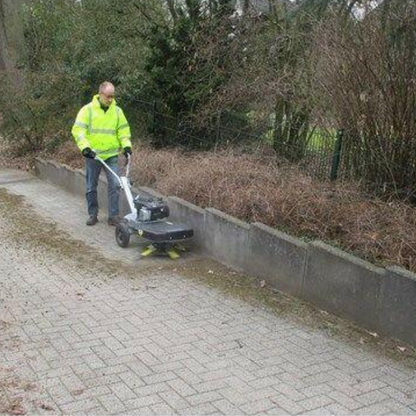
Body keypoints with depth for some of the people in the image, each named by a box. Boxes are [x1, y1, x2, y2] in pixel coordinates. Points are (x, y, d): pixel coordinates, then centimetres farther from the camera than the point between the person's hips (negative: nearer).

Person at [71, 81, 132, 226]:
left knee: (114, 185, -5)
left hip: (111, 155, 2)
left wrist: (126, 145, -6)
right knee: (91, 187, 8)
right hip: (92, 156, -1)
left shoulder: (117, 111, 4)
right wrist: (84, 147, -23)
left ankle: (113, 216, 3)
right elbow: (78, 130, -11)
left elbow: (123, 130, 9)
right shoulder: (88, 109, -6)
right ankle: (93, 214, 22)